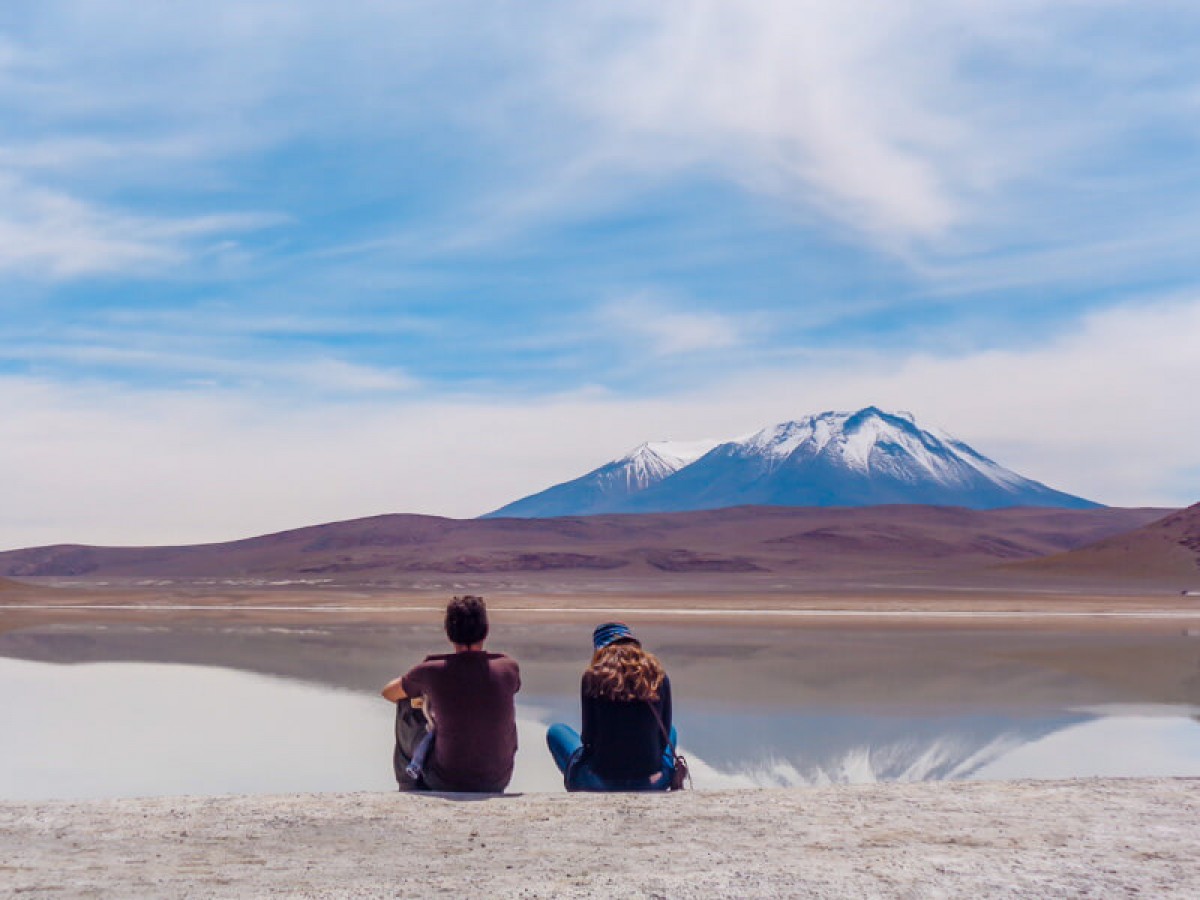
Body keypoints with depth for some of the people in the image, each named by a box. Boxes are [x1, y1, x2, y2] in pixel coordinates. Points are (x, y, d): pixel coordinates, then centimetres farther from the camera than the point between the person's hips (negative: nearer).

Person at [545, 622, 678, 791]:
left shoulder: (593, 677, -7)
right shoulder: (659, 677, -1)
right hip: (652, 783, 2)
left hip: (600, 783, -1)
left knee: (556, 731, 27)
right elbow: (663, 737, 5)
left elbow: (589, 738, -2)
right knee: (671, 731, 36)